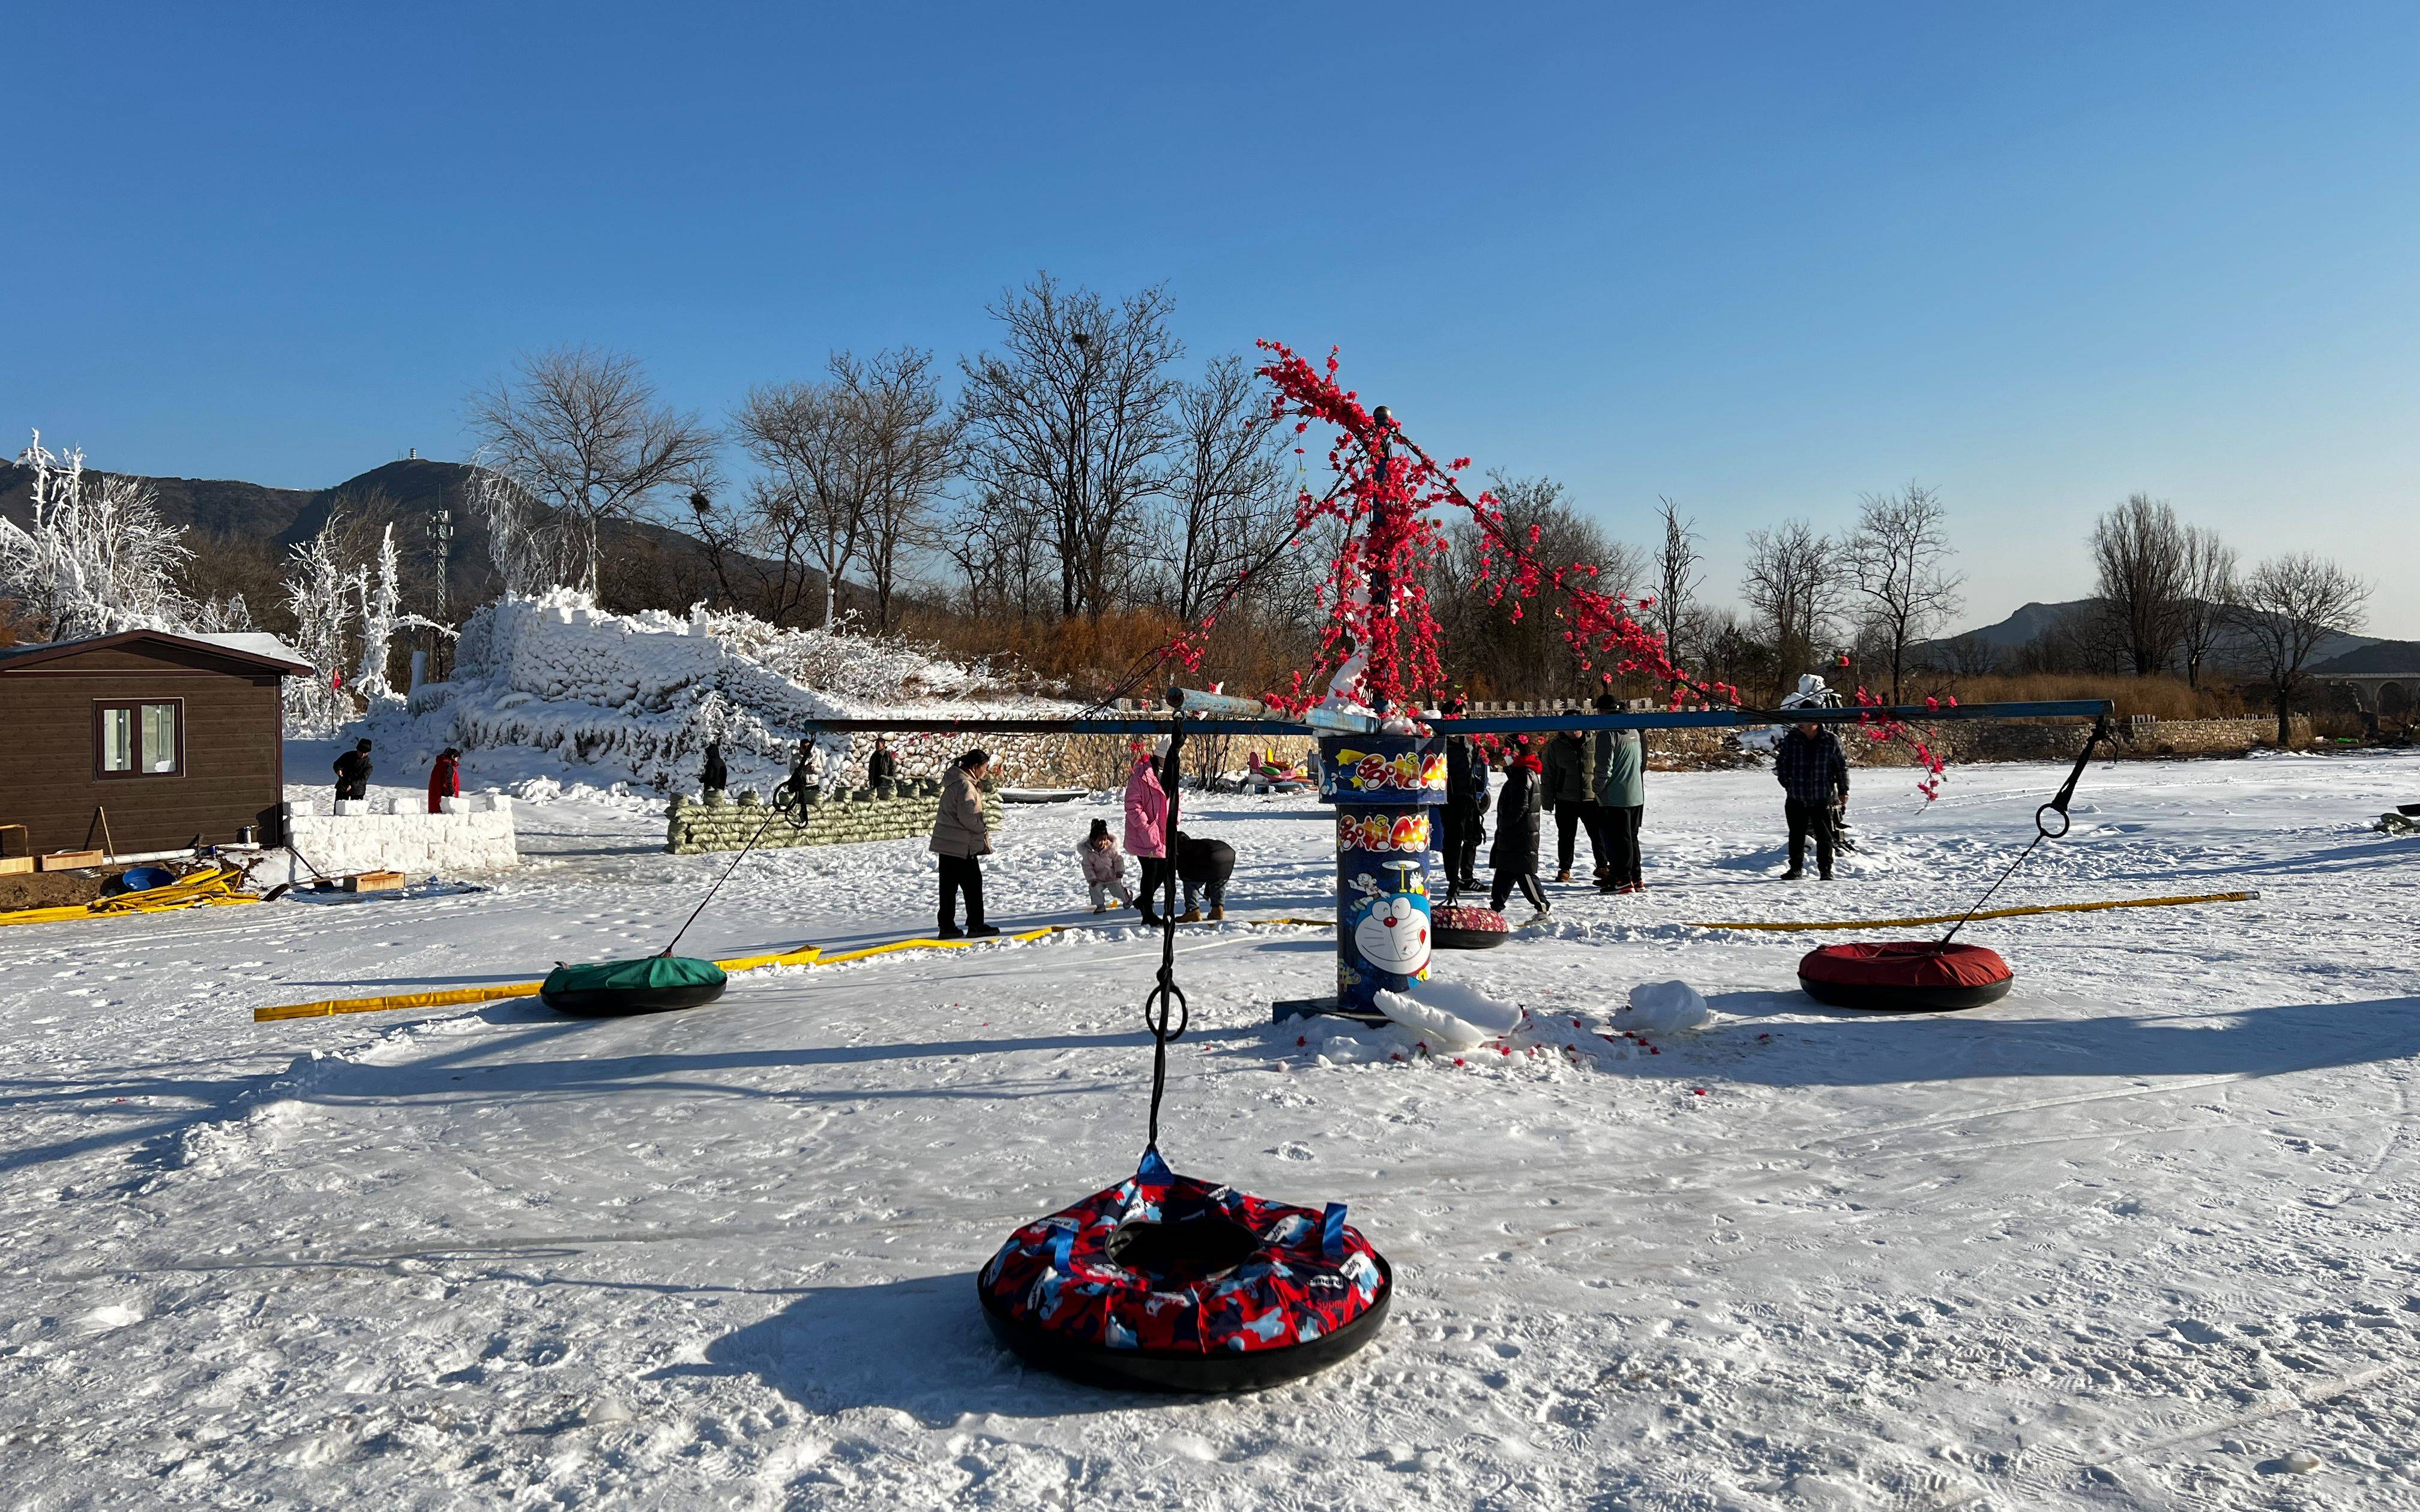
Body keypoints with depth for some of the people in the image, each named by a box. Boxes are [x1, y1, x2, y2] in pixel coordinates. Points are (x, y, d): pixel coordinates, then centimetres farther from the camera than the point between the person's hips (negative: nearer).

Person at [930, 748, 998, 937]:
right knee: (972, 883, -1)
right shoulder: (966, 785, -17)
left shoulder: (954, 781, 15)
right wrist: (984, 826, -6)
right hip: (961, 846, -10)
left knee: (949, 886, 10)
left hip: (946, 843, 10)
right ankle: (975, 925, 4)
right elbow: (968, 817, -22)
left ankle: (947, 927, 13)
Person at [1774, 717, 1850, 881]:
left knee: (1824, 836, 5)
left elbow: (1842, 766, 3)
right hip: (1796, 798, 2)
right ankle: (1796, 868, 23)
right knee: (1796, 835, 11)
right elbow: (1781, 763, 10)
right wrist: (1787, 784, 5)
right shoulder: (1790, 740, -3)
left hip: (1822, 799, -2)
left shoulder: (1831, 741, -6)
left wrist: (1843, 791, 5)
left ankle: (1826, 870, 15)